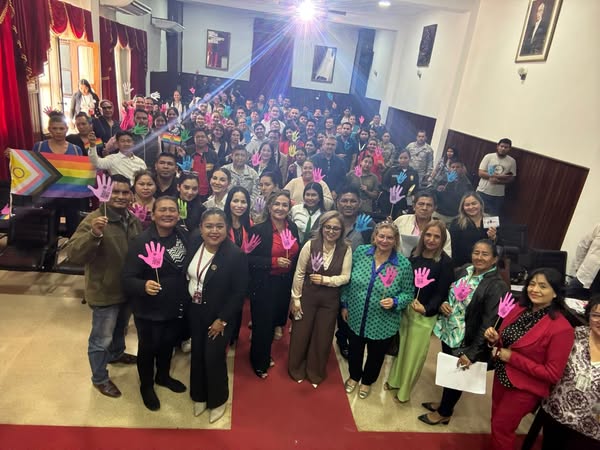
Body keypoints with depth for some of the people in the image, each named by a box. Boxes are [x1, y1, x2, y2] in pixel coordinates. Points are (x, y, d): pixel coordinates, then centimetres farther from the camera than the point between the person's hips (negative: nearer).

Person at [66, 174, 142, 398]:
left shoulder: (133, 220, -1)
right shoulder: (94, 219, -22)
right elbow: (73, 254, -31)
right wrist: (94, 234, -47)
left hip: (128, 289, 7)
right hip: (105, 292, -7)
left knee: (120, 329, 30)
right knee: (101, 339, 11)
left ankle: (116, 353, 56)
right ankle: (99, 378, 32)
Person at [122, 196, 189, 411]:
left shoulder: (183, 236, -6)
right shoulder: (141, 242, -22)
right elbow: (128, 279, -24)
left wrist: (186, 298, 0)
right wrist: (144, 286, -43)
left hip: (177, 307, 5)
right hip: (149, 310, -5)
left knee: (168, 344, 26)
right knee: (148, 348, 17)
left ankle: (163, 376, 53)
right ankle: (146, 386, 44)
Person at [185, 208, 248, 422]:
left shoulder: (236, 255, -24)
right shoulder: (194, 244, -8)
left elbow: (239, 292, -18)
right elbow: (185, 274, 7)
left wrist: (222, 320, -16)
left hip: (218, 316, -5)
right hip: (194, 311, 5)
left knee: (214, 357, 4)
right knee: (197, 354, 18)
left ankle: (218, 400, 32)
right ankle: (200, 396, 42)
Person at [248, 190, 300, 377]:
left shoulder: (293, 227, 1)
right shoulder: (259, 229, -15)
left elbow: (297, 254, 13)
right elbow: (249, 259, -15)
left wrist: (290, 263, -2)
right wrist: (274, 262, -22)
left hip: (285, 284, 5)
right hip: (264, 285, -5)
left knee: (276, 320, 19)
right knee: (263, 323, 8)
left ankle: (266, 355, 45)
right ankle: (259, 363, 33)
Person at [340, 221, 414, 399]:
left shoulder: (404, 264, -16)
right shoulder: (360, 252, -10)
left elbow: (408, 293, -7)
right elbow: (348, 280, 0)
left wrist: (395, 302, -26)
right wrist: (344, 305, 3)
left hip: (382, 324, -1)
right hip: (356, 317, 2)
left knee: (375, 355, 22)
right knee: (354, 350, 23)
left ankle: (367, 381, 51)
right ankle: (354, 376, 53)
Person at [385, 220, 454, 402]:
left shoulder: (445, 262, -14)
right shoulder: (415, 253, 0)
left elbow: (441, 293, -13)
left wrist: (426, 309, -27)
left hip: (425, 315, -4)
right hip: (404, 308, 4)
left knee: (415, 353, 11)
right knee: (399, 347, 18)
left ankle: (405, 391, 32)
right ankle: (394, 380, 42)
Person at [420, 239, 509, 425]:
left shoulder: (497, 286, -20)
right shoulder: (465, 271, 0)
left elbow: (488, 323, -21)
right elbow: (449, 295, 14)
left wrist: (472, 353, -22)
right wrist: (443, 304, -10)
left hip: (465, 341, -6)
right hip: (448, 333, 6)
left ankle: (444, 413, 37)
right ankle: (444, 403, 47)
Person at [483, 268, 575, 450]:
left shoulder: (561, 328, -25)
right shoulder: (519, 309, -6)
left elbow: (552, 374, -21)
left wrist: (512, 358, -23)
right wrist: (494, 338, -15)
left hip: (525, 388, -6)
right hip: (501, 377, 6)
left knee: (501, 429, 12)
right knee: (496, 422, 24)